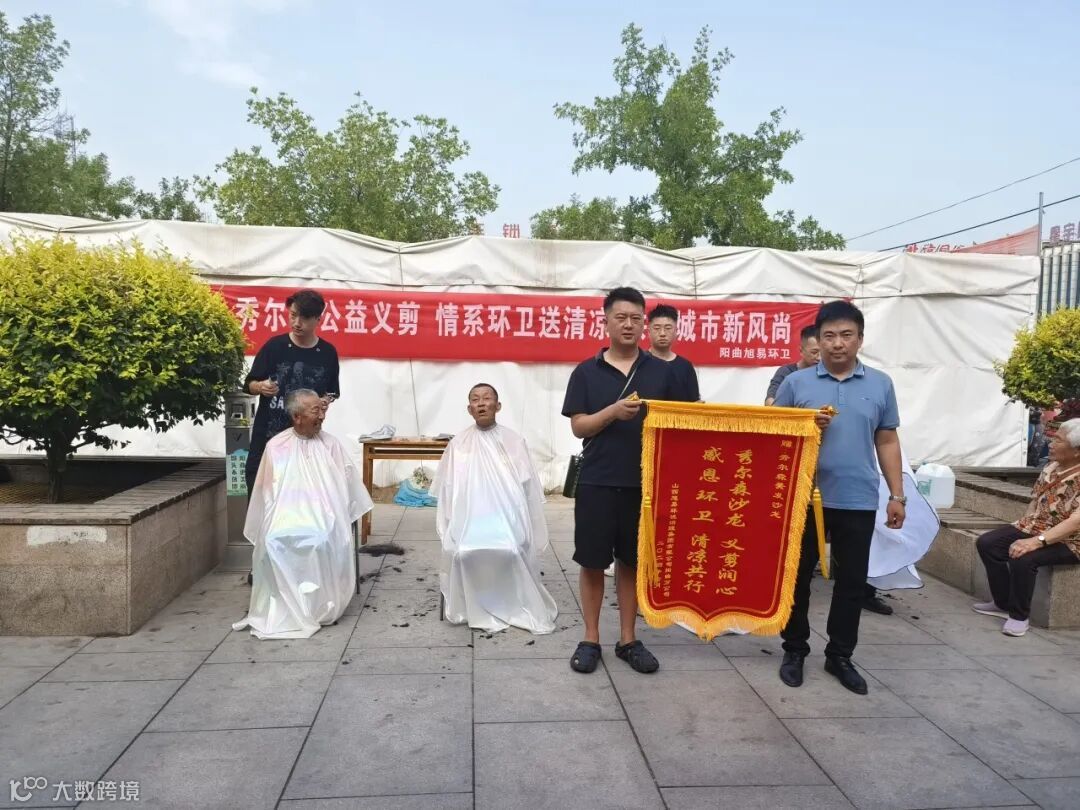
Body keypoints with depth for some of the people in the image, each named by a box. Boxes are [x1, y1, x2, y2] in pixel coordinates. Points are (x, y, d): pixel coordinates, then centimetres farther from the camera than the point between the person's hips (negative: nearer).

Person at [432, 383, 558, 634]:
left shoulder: (514, 442, 5)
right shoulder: (457, 444, 8)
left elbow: (528, 489, 4)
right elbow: (447, 492, 8)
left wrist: (525, 530, -4)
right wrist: (450, 528, -1)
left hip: (506, 519, 0)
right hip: (468, 521, 1)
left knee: (512, 551, -30)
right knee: (462, 552, -29)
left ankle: (514, 607, -5)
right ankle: (473, 610, -7)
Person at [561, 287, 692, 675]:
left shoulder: (661, 371, 5)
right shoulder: (587, 372, 1)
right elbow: (578, 426, -3)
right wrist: (614, 412, -19)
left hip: (644, 482, 1)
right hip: (597, 482, -1)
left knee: (632, 562, 12)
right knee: (592, 562, 6)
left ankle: (628, 640, 25)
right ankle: (590, 639, 21)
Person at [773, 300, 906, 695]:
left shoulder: (880, 384, 5)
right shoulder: (795, 383, -1)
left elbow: (887, 442, 9)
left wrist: (897, 495, 6)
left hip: (858, 501, 2)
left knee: (852, 581, 9)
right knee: (798, 576, 8)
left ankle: (840, 655, 25)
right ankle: (794, 650, 24)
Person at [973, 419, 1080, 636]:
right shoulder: (1051, 467, 4)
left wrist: (1036, 542, -36)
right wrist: (1022, 528, 5)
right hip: (1034, 528, 8)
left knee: (1022, 558, -32)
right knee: (986, 543, -5)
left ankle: (1019, 616, -11)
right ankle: (1003, 604, 7)